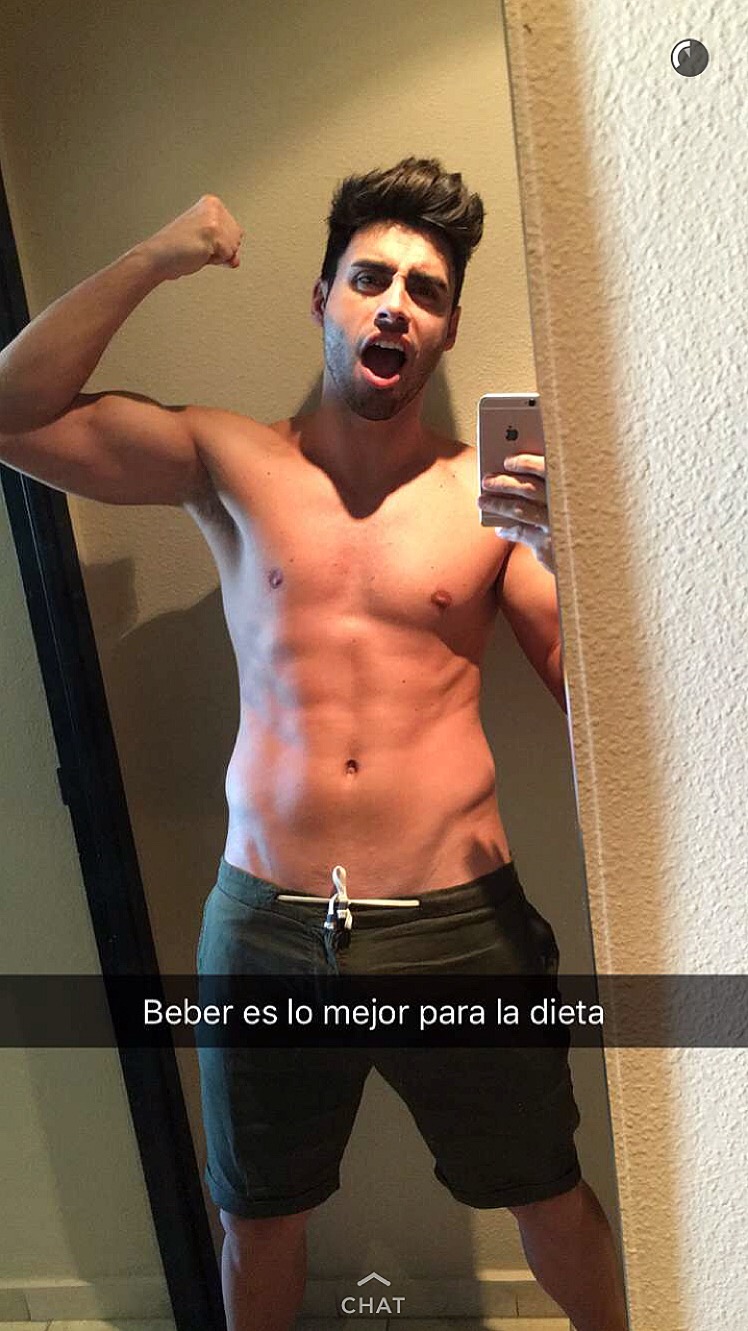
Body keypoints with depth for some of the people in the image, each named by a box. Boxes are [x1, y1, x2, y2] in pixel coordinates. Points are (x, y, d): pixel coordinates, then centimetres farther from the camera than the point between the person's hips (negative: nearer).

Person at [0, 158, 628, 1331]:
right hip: (265, 925, 1)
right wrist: (149, 263, -6)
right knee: (257, 1220, 21)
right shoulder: (230, 463, 3)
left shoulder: (493, 492, 0)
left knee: (550, 1198, 18)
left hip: (457, 925, 0)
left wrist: (563, 553, -20)